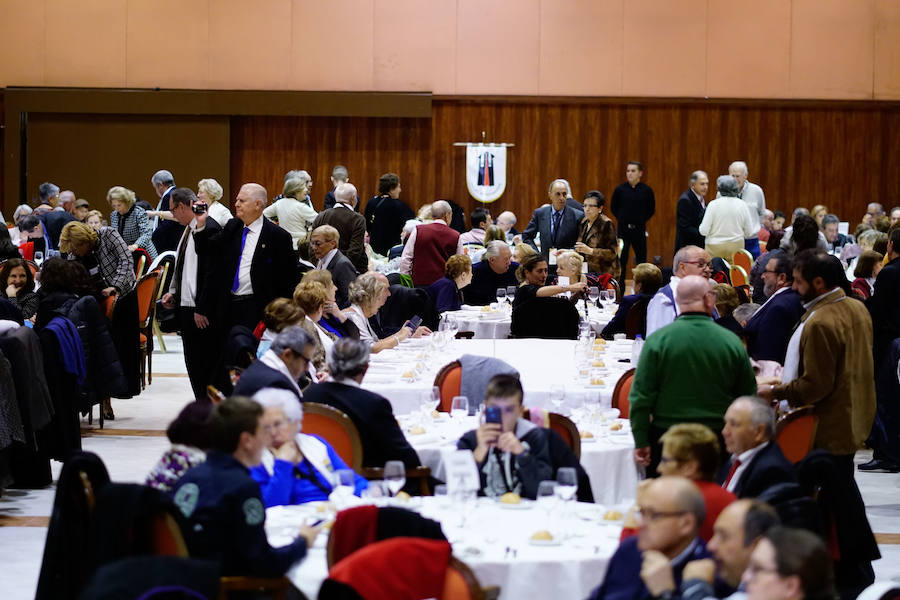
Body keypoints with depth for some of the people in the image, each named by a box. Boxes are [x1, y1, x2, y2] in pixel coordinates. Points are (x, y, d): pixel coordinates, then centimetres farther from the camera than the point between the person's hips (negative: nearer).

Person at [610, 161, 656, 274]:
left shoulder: (646, 190, -1)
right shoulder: (620, 189, -1)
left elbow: (651, 210, 10)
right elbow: (613, 207, 12)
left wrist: (642, 220, 4)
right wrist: (621, 219, 5)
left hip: (639, 229, 0)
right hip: (623, 228, 0)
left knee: (641, 258, 5)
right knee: (621, 259, 4)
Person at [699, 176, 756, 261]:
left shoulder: (713, 204, -9)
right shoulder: (742, 204, -2)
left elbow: (704, 231, -10)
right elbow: (749, 232, 3)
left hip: (715, 248, -2)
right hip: (736, 247, 2)